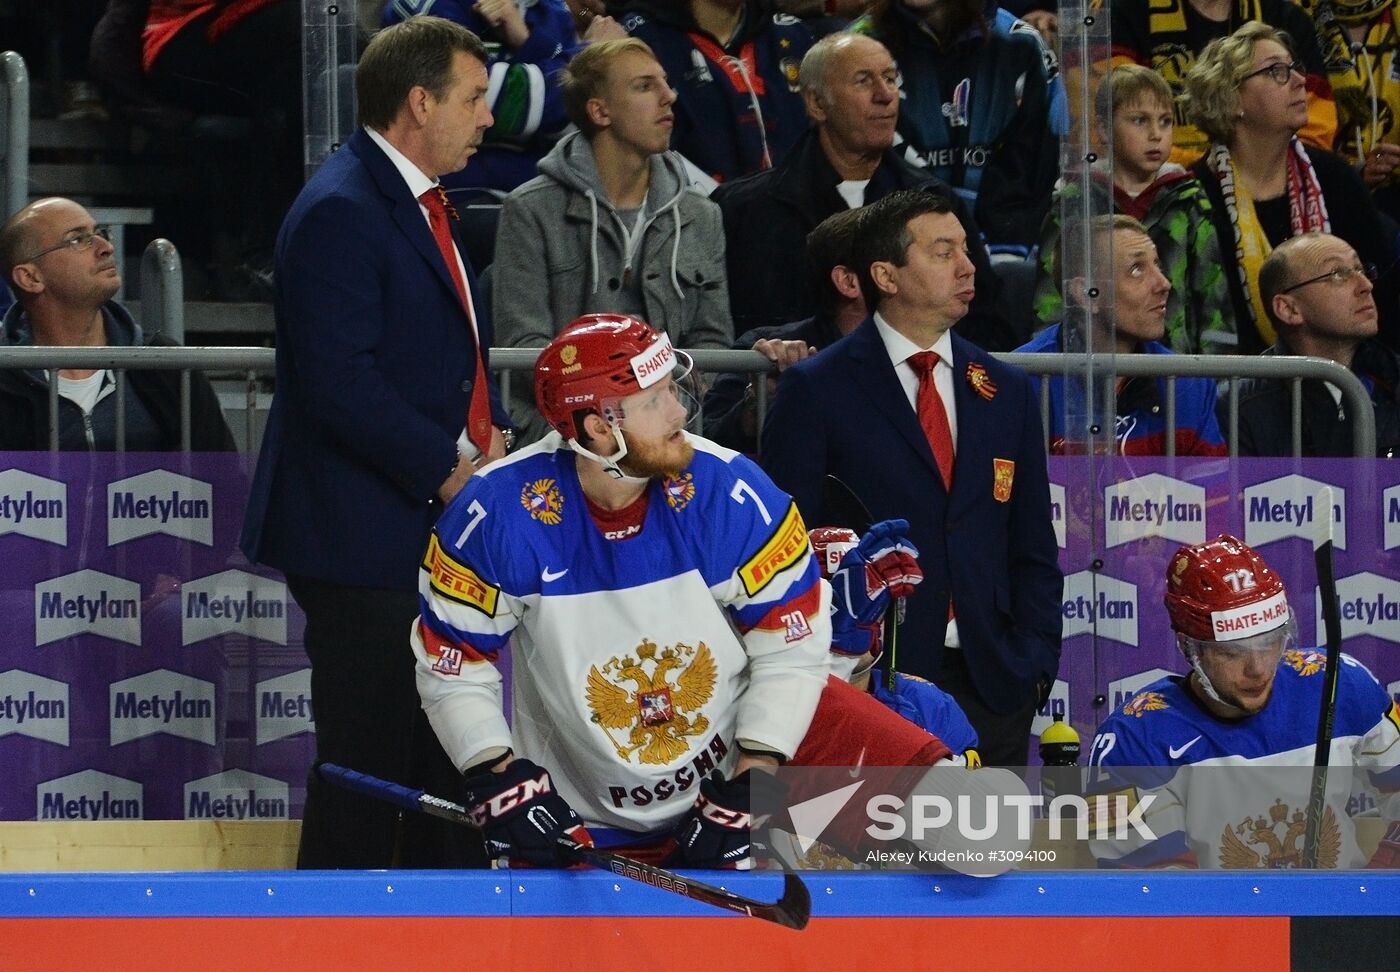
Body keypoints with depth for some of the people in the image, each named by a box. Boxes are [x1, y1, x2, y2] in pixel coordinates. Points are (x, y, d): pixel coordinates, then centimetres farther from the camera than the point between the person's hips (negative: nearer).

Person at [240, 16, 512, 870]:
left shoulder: (421, 205, 17)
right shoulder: (341, 213, -16)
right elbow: (340, 383, -22)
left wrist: (493, 432, 7)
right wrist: (449, 472, -17)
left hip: (437, 535, 10)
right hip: (365, 538, -10)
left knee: (444, 765, 13)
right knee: (365, 767, -8)